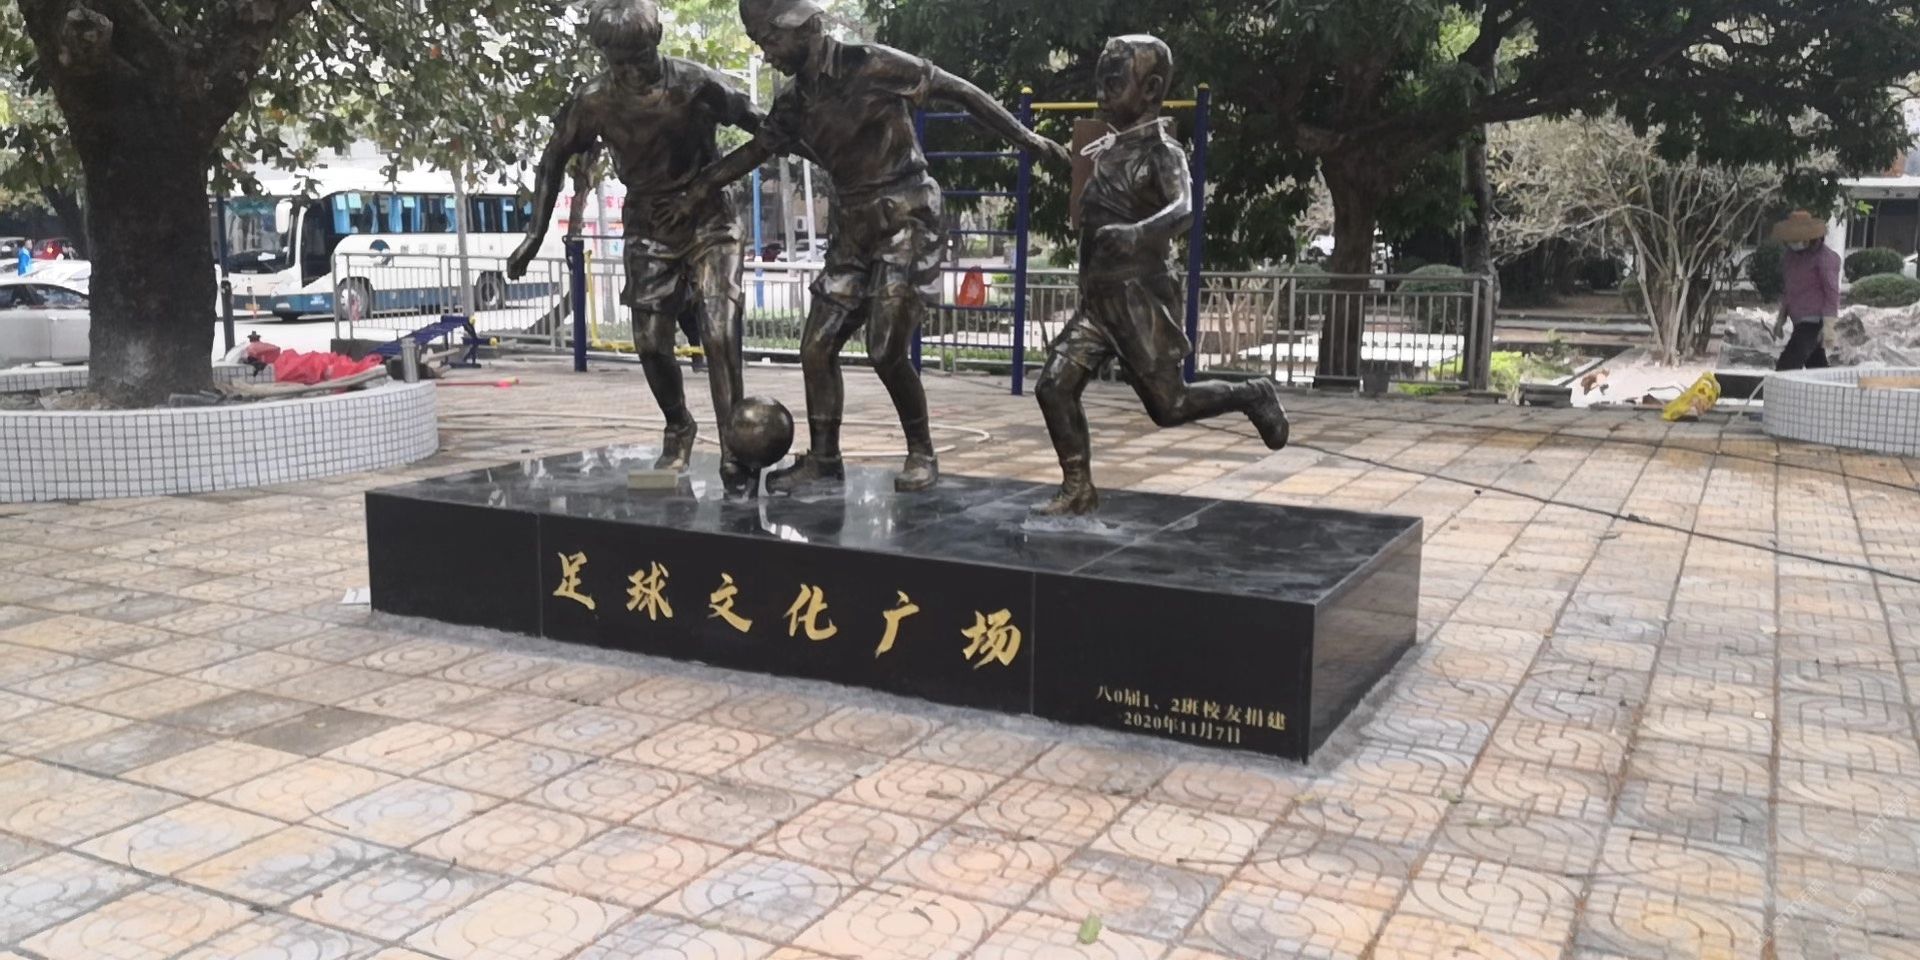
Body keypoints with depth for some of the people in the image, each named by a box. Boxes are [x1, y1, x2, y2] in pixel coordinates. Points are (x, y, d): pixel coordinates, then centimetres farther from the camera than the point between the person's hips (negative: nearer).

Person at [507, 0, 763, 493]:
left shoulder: (697, 84, -22)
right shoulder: (594, 101, -13)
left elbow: (763, 128, -13)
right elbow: (555, 160, 1)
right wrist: (534, 234, -1)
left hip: (708, 220, -3)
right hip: (649, 227, 3)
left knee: (719, 335, -16)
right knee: (651, 342, 2)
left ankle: (734, 457, -10)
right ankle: (679, 428, 29)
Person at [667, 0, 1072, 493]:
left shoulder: (871, 66, -12)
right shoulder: (794, 103, 7)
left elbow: (958, 90, -9)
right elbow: (757, 148, 18)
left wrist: (1025, 137, -10)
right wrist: (700, 186, 12)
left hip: (905, 221, -7)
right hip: (854, 231, 7)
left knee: (886, 350, -13)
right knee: (816, 347, 2)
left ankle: (922, 454, 7)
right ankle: (823, 458, 15)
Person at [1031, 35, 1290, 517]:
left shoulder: (1161, 151, -12)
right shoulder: (1109, 148, 11)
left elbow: (1183, 211, -33)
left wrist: (1136, 234, -48)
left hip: (1139, 298, -7)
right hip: (1098, 300, 7)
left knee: (1169, 406, 0)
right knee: (1054, 386, -5)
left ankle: (1253, 396, 24)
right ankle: (1079, 491, 3)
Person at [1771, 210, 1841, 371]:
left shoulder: (1825, 257, -11)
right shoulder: (1790, 256, 14)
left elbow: (1832, 293, -13)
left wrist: (1827, 326, -18)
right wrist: (1781, 318, 21)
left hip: (1814, 321, -8)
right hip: (1801, 322, 8)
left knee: (1787, 365, -18)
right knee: (1816, 368, 11)